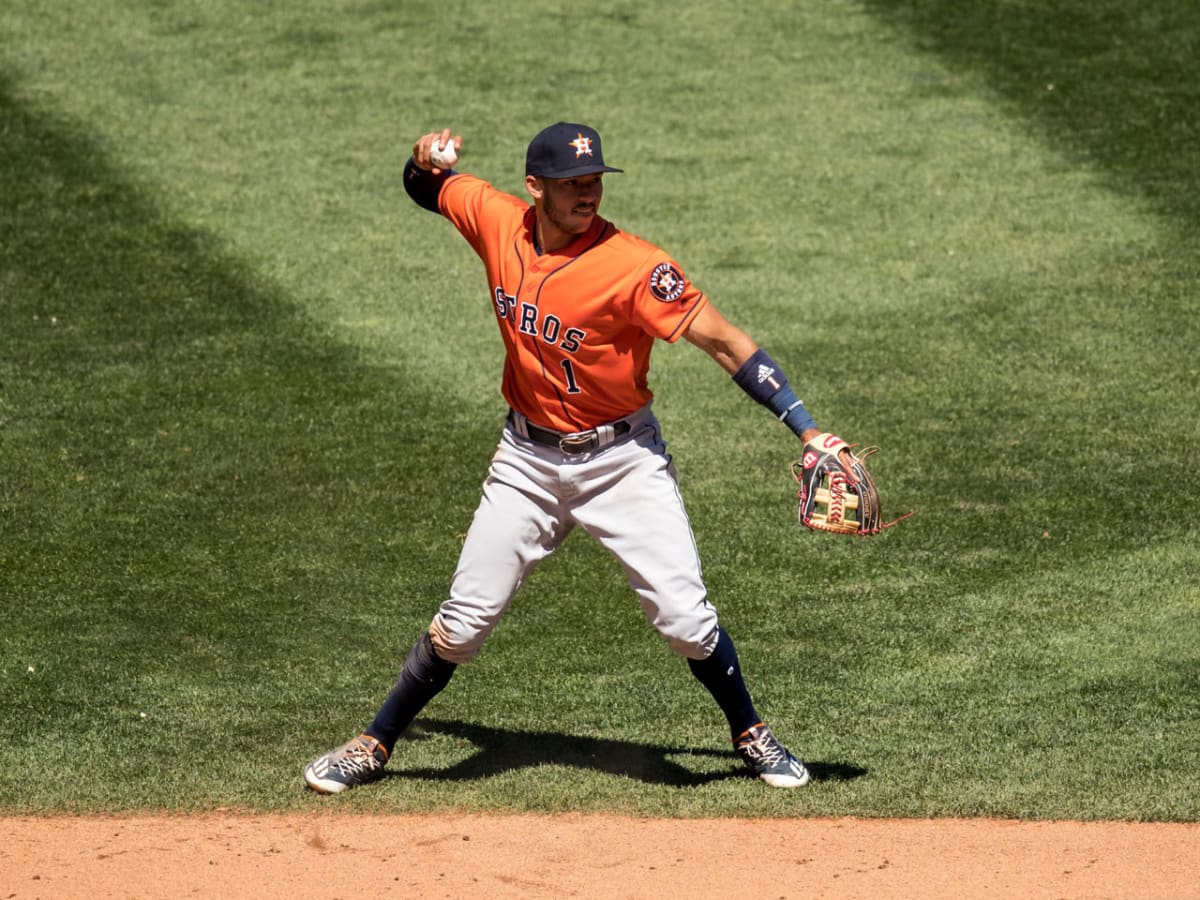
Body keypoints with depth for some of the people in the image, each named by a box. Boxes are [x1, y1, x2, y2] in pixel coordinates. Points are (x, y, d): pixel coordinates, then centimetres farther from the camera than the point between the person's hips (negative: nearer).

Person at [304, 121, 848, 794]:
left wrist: (807, 429, -31)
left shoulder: (633, 267, -23)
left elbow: (722, 341, -24)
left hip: (623, 458, -3)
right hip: (529, 460, 3)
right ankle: (377, 744, 18)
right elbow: (427, 189, 12)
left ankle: (751, 735, 17)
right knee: (466, 618, 3)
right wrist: (428, 161, -14)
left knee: (684, 614, -7)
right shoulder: (497, 221, -9)